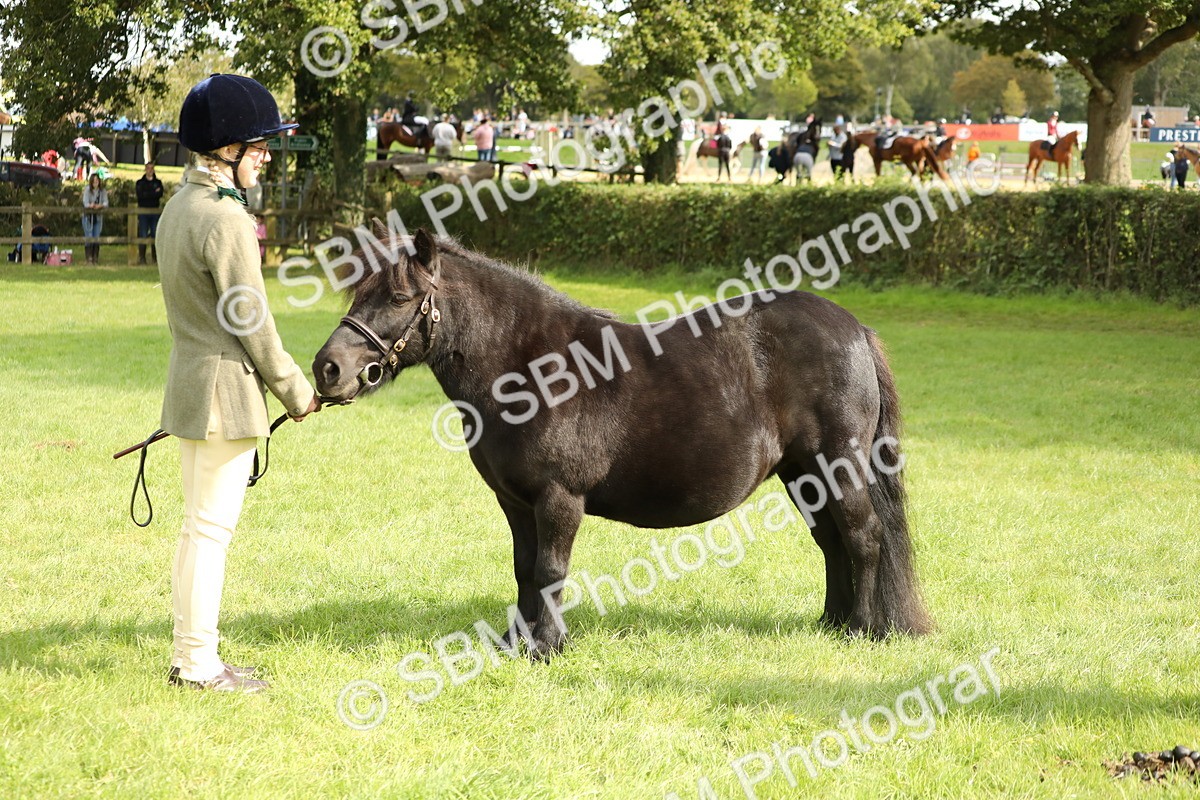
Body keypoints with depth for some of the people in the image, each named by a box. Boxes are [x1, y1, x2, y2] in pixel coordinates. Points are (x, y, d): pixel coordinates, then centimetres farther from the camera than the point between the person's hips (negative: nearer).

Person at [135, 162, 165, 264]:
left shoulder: (158, 182, 13)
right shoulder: (140, 183, 9)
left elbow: (160, 194, -3)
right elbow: (139, 195, -8)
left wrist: (147, 195, -12)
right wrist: (154, 193, -8)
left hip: (154, 212, 2)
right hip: (143, 212, -2)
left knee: (155, 235, -1)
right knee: (143, 235, -5)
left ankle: (155, 256, 3)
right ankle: (141, 257, -4)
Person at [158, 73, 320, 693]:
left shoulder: (178, 208, 10)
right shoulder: (225, 219, -19)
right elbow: (251, 322, -17)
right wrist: (296, 392, -6)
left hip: (188, 382, 10)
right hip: (227, 387, -10)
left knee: (199, 524, 16)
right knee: (213, 527, -3)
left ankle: (187, 655, 22)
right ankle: (199, 663, 3)